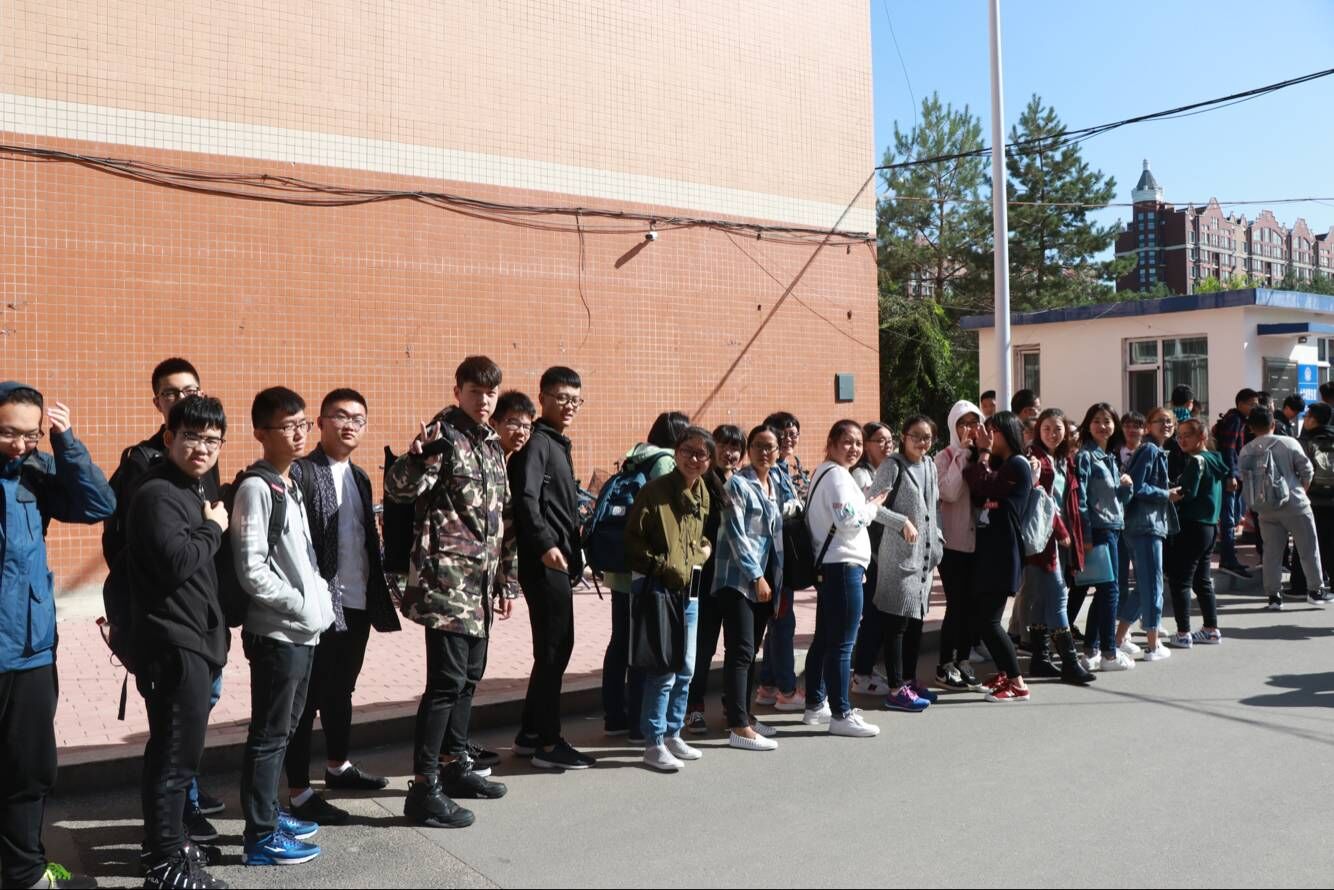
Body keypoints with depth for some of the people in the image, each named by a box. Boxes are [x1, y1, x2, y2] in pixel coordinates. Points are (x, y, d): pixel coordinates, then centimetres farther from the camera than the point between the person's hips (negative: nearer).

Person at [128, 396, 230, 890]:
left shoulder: (194, 490, 15)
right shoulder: (156, 494, -15)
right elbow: (177, 562, -27)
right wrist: (213, 528, -13)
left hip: (195, 640, 10)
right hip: (173, 644, -10)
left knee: (174, 751, 19)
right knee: (175, 754, -3)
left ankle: (165, 842, 31)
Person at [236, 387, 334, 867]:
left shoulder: (292, 485, 12)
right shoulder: (256, 489, -14)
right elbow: (251, 569, -19)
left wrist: (321, 599, 7)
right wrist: (301, 604, -15)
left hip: (304, 629, 9)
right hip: (276, 631, -8)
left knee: (285, 729, 17)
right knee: (269, 734, 0)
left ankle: (269, 813, 30)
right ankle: (261, 837, 9)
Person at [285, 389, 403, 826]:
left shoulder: (359, 477, 15)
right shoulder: (300, 473, -10)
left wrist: (377, 594, 13)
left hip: (357, 603, 8)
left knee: (341, 689, 21)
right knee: (308, 696, 1)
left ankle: (339, 766, 38)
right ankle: (299, 792, 10)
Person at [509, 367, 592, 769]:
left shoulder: (558, 444, 19)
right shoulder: (537, 442, -10)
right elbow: (526, 497, -24)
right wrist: (546, 545, -28)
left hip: (559, 562, 10)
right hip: (546, 563, -10)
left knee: (553, 649, 14)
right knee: (554, 649, -4)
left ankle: (530, 734, 24)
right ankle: (548, 742, 5)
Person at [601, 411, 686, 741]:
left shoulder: (634, 460, 14)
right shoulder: (665, 462, -11)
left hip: (620, 569, 9)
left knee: (620, 642, 14)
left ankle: (615, 717, 23)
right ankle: (640, 724, 3)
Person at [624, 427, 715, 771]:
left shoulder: (703, 494, 9)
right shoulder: (655, 490, -12)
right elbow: (633, 540, -13)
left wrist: (704, 548, 4)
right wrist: (662, 566, -17)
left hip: (690, 588, 8)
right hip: (658, 587, -8)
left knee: (685, 669, 14)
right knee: (664, 670, -6)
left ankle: (672, 735, 27)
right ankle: (654, 744, 5)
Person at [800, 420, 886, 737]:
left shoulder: (822, 473, 18)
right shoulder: (837, 475, -13)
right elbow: (848, 520, -23)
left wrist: (868, 507, 15)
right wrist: (873, 506, -7)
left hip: (827, 565, 11)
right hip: (844, 565, -11)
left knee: (823, 640, 15)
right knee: (842, 644, -7)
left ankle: (816, 706, 24)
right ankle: (841, 715, -2)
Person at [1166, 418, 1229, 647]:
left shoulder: (1196, 460, -12)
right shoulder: (1213, 459, 15)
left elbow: (1187, 493, -19)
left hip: (1192, 527, -9)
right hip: (1209, 526, 9)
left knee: (1179, 581, -5)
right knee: (1202, 581, 16)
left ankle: (1183, 634, -4)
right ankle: (1211, 630, 21)